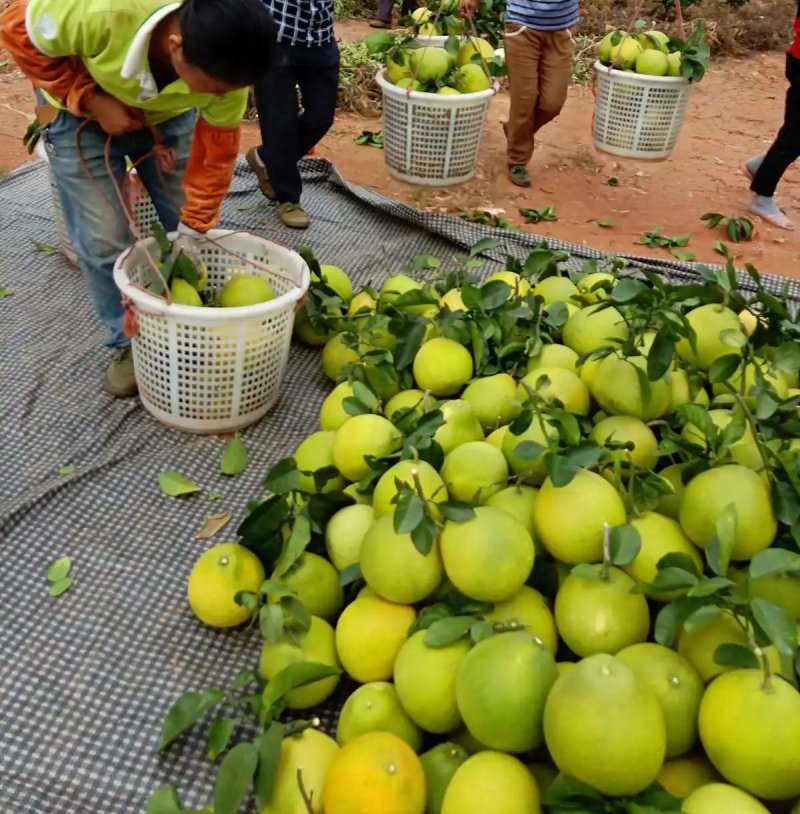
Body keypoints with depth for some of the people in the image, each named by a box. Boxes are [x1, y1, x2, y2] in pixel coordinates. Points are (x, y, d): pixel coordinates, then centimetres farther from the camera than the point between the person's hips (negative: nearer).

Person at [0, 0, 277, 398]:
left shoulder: (224, 63, -31)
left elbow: (216, 149, -17)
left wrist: (192, 232, -16)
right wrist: (94, 101, -29)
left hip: (168, 117, 3)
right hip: (83, 116, -2)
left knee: (192, 227, 4)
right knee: (103, 241, -3)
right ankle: (128, 341, 17)